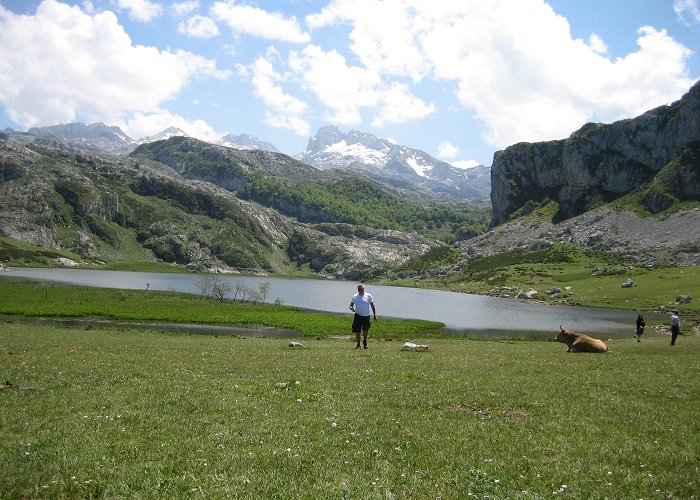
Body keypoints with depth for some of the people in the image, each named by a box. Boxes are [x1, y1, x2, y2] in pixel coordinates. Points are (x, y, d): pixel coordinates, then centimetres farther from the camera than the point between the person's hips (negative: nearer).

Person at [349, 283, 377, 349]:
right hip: (358, 315, 1)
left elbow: (372, 306, 6)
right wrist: (351, 308, -21)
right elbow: (351, 305, 3)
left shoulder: (368, 296, 1)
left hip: (366, 316, -1)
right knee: (357, 331, 0)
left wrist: (374, 315, 2)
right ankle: (358, 344, 13)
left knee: (365, 330, -5)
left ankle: (364, 341, 24)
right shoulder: (355, 296, 3)